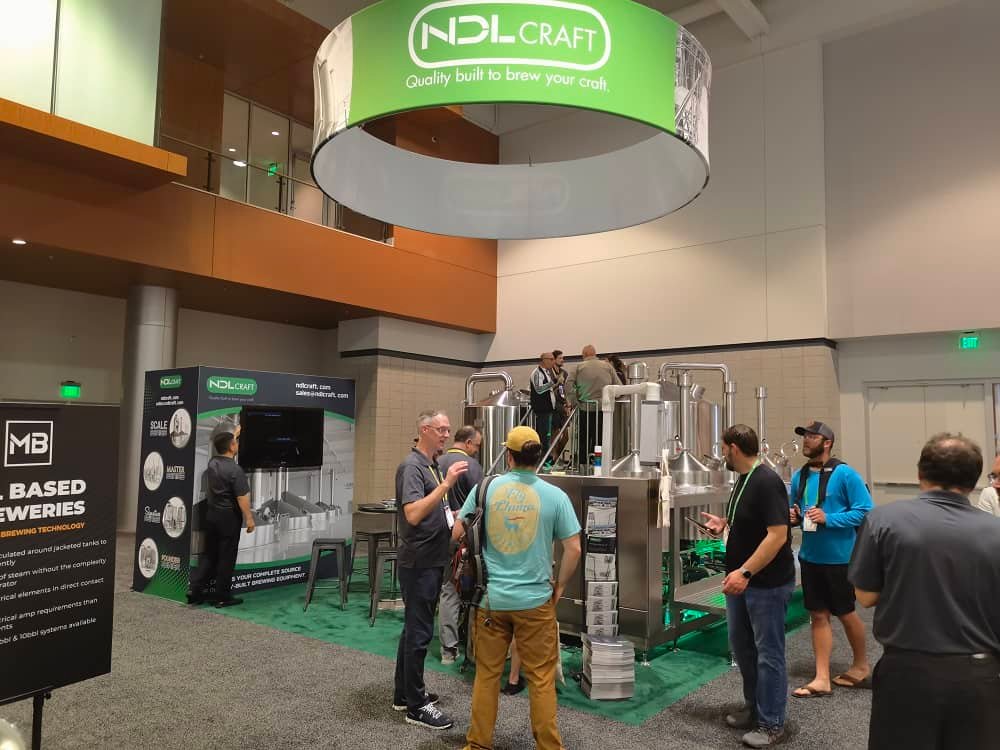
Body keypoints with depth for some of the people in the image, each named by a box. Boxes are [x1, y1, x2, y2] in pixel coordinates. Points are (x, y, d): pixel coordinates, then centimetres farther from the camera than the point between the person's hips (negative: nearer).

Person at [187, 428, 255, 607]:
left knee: (209, 553, 16)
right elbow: (242, 498, -19)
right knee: (226, 557, 2)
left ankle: (195, 589, 13)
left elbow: (225, 444, 24)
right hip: (229, 516, -7)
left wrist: (236, 432, 38)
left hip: (211, 514, 7)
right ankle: (222, 596, 9)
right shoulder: (235, 470, -19)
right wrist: (249, 518, -12)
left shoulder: (212, 462, 3)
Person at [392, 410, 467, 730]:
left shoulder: (432, 465, 14)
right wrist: (447, 483, -32)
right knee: (419, 632, -2)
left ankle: (404, 693, 29)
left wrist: (455, 516, 8)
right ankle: (416, 705, 9)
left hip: (431, 561, 10)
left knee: (414, 628, 17)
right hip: (418, 562, -10)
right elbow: (413, 514, -29)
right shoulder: (412, 467, -16)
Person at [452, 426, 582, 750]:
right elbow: (574, 548, -7)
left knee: (487, 674, 16)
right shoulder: (554, 495, -7)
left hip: (490, 597, 2)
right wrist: (559, 586, 7)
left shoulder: (485, 488, -4)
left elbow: (457, 533, 1)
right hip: (535, 599, -1)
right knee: (541, 678, 11)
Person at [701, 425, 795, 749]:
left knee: (768, 654, 4)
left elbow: (777, 534, -26)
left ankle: (772, 724, 18)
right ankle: (754, 707, 35)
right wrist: (724, 523, 5)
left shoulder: (767, 482, -20)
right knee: (742, 646, 19)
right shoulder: (743, 479, 9)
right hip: (740, 579, 9)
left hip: (768, 583, -9)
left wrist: (745, 572, -28)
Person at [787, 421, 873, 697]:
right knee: (818, 615, 9)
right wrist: (793, 517, -6)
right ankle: (822, 679, 17)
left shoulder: (844, 474, -14)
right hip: (810, 556, 5)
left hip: (839, 557, -5)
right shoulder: (799, 476, 4)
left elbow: (865, 510, -16)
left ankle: (861, 666, 36)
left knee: (845, 613, 12)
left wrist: (828, 518, -24)